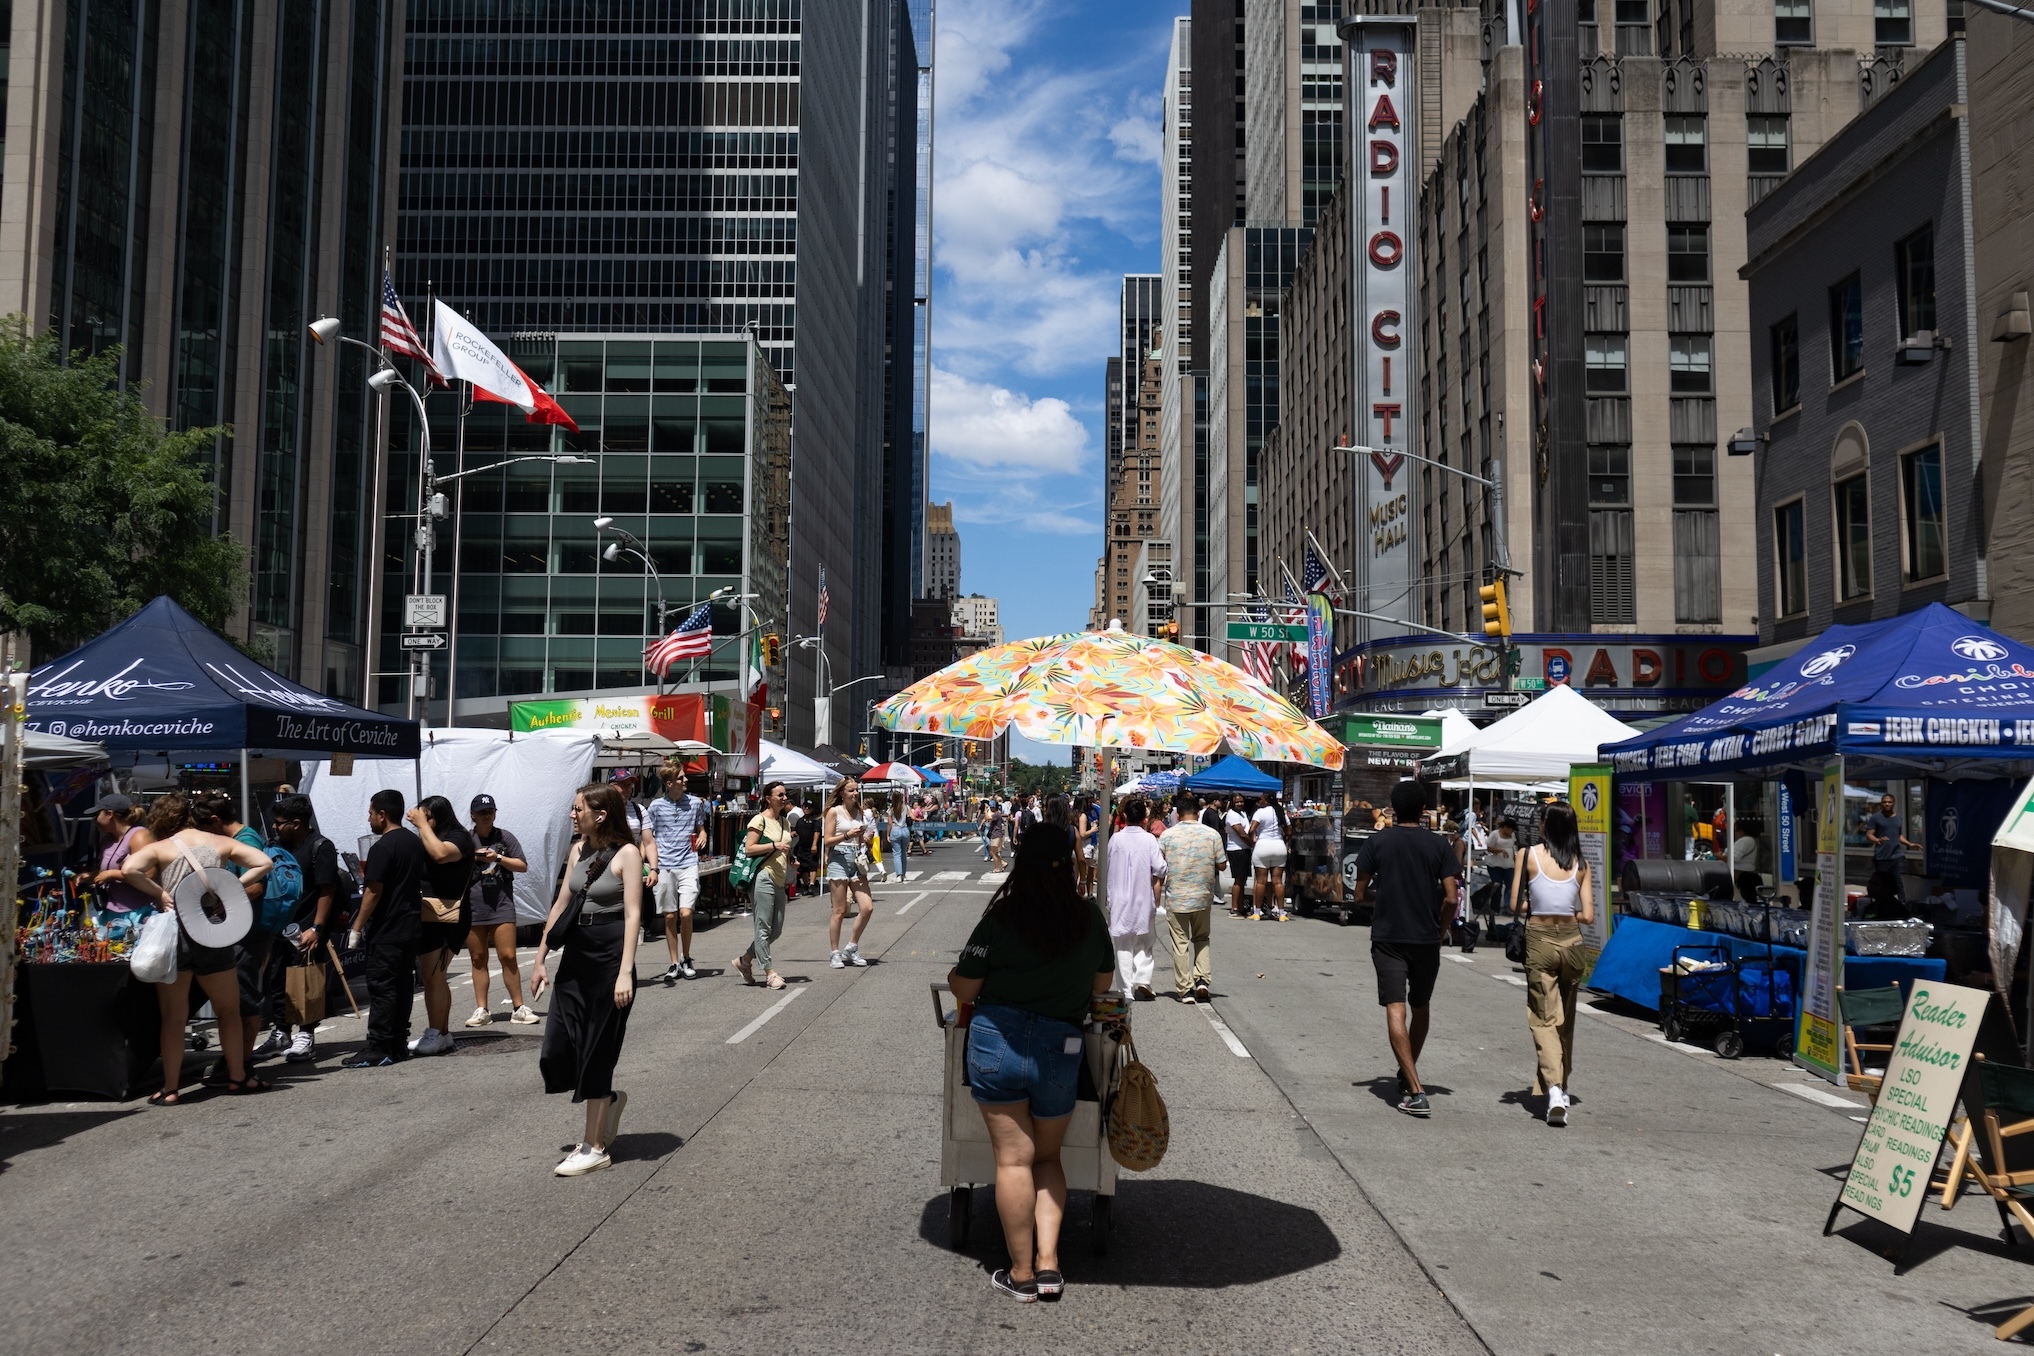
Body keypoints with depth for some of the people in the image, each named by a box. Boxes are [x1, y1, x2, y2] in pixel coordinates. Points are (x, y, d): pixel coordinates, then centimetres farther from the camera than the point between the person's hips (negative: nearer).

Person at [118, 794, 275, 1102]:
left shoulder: (159, 848, 1)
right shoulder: (220, 842, 8)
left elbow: (128, 870, -18)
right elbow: (264, 862, 2)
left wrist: (159, 893, -8)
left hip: (174, 935, -1)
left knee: (173, 1017, 6)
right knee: (229, 1010, 15)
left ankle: (170, 1089, 7)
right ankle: (238, 1077, 19)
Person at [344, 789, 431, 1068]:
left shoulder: (382, 847, -15)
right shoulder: (416, 843, 11)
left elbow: (373, 892, -18)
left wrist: (357, 928, -13)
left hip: (386, 930, -8)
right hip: (411, 926, 9)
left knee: (381, 988, -6)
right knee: (403, 986, 11)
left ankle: (378, 1049, -5)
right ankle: (399, 1044, 16)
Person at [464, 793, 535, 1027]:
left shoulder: (505, 837, 6)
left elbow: (522, 866, 5)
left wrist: (498, 858, -8)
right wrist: (470, 857, -7)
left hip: (502, 905, -1)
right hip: (472, 908, 1)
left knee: (508, 956, -5)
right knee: (478, 959, 6)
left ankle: (518, 1008, 1)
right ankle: (481, 1010, 12)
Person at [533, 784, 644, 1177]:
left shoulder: (626, 853, -10)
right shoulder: (578, 850, 10)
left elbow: (633, 913, -14)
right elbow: (561, 904, 14)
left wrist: (625, 972, -21)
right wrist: (541, 958, 12)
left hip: (609, 956, -7)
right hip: (576, 955, 7)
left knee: (595, 1052, 0)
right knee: (556, 1052, 4)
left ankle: (594, 1148, 12)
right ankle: (609, 1100, 31)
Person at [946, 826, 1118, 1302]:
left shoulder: (1000, 918, -9)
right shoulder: (1090, 918, 1)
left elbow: (964, 987, -5)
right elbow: (1102, 983, 12)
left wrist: (953, 977, 18)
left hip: (996, 1040, -3)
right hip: (1061, 1048, 3)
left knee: (1013, 1159, 4)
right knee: (1047, 1157, 19)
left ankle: (1021, 1274, 9)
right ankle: (1048, 1262, 10)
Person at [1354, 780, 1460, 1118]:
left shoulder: (1376, 842, -2)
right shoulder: (1439, 845, -1)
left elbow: (1359, 892, 0)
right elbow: (1450, 898, -6)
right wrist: (1439, 930, 10)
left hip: (1387, 937, -2)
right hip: (1426, 939, 2)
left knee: (1396, 1011, -7)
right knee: (1420, 1009, 20)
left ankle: (1415, 1090, -19)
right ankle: (1408, 1075, 34)